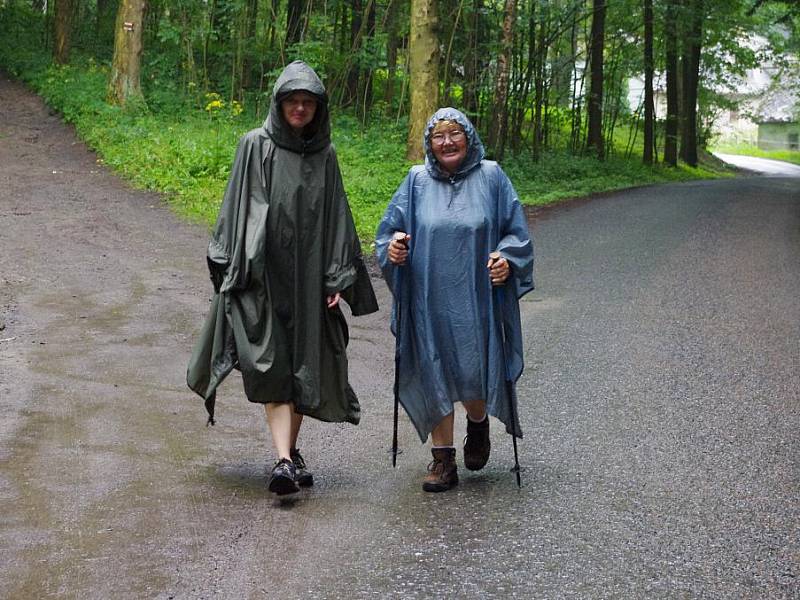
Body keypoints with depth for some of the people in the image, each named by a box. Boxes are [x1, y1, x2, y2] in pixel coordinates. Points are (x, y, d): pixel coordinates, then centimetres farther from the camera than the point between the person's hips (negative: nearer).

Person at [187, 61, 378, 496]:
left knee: (302, 365, 7)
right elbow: (237, 209, -1)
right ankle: (284, 460, -16)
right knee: (272, 366, -10)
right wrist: (236, 269, -8)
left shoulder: (324, 155, 10)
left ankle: (290, 452, 21)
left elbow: (336, 219, 10)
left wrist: (337, 279, 3)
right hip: (263, 275, -3)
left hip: (308, 278, 3)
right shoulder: (255, 146, 1)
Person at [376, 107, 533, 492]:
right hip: (428, 300, 1)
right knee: (434, 375, 2)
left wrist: (506, 258, -12)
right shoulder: (417, 181, 6)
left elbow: (515, 230, 6)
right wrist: (392, 245, -11)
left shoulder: (491, 176, 3)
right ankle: (443, 459, 14)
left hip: (477, 299, -1)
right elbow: (390, 227, 11)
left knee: (474, 373, -1)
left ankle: (478, 424, 33)